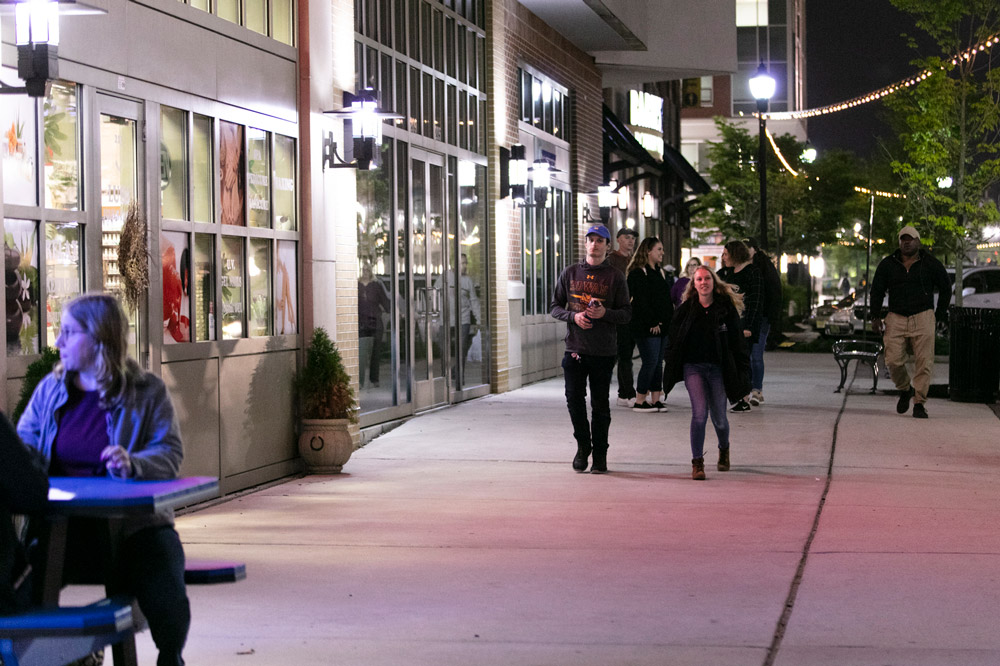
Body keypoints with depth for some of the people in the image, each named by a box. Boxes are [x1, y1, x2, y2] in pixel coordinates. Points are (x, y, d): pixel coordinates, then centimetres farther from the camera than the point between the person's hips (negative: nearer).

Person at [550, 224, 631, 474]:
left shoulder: (615, 276, 2)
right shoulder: (571, 273, 9)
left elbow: (626, 313, 2)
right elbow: (555, 306, 11)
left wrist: (605, 313, -17)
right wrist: (573, 316, -8)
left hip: (603, 350, -2)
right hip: (574, 348, 2)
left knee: (600, 405, 1)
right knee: (574, 400, -1)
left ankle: (600, 454, 11)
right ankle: (583, 445, 20)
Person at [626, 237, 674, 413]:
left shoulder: (660, 272, 18)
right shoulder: (638, 273, -9)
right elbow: (641, 301, -15)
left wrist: (671, 322, 8)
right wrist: (652, 323, -16)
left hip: (662, 326, 8)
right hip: (646, 327, -8)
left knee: (658, 363, 7)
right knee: (650, 362, -10)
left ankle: (655, 400, 11)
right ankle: (639, 402, -3)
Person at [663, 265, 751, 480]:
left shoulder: (726, 308, -1)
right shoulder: (686, 309, 2)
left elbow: (737, 341, 1)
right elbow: (673, 339, 7)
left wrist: (742, 372, -3)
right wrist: (671, 370, 3)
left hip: (718, 368, 0)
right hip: (693, 366, 0)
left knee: (719, 418, 9)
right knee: (699, 412, -15)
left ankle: (724, 449, 41)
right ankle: (697, 462, -7)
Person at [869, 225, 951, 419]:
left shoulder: (931, 264, 5)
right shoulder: (887, 264, 9)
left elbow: (945, 288, 14)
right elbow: (877, 291, 14)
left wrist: (940, 314, 10)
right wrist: (875, 317, 5)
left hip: (923, 318, -1)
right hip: (896, 318, 1)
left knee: (923, 362, -8)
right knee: (893, 361, -8)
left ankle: (919, 403, -2)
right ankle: (905, 390, 20)